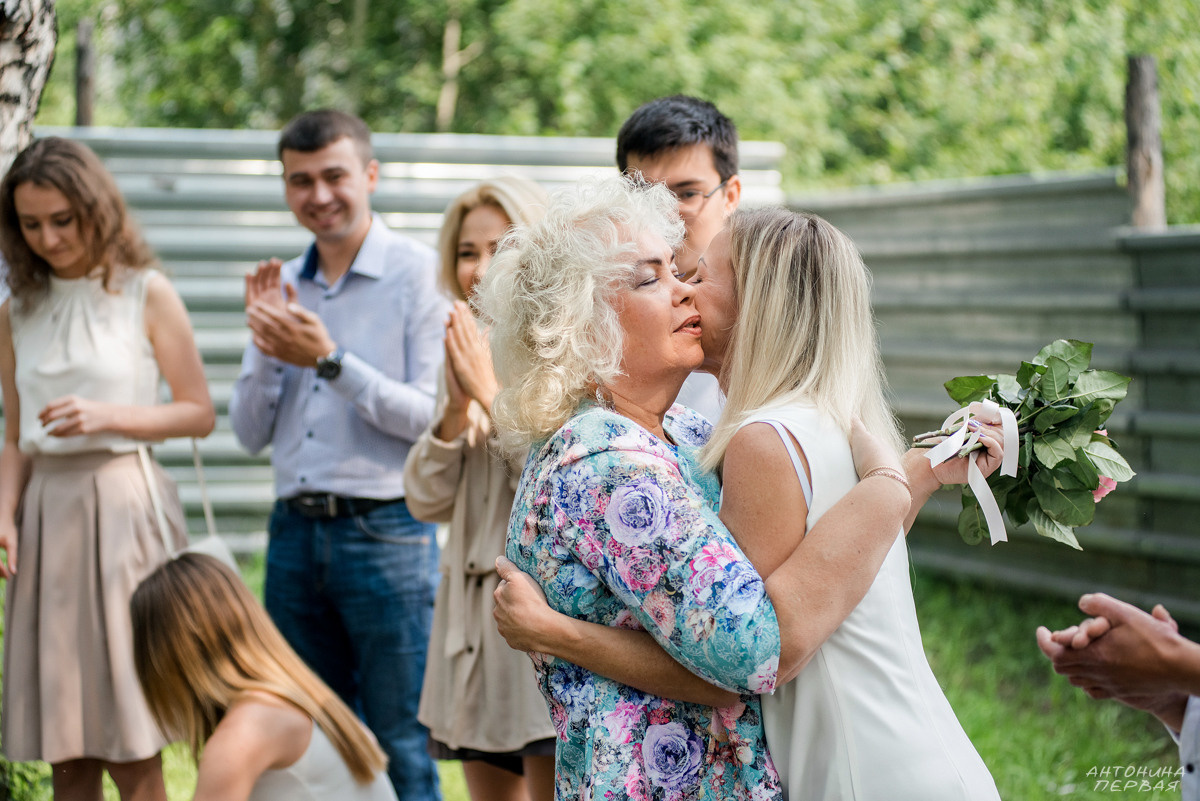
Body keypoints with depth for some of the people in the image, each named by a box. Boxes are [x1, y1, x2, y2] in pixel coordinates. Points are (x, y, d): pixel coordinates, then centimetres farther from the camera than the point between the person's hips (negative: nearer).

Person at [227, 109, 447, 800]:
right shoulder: (283, 285, 12)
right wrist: (266, 348, -5)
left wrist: (329, 362, -16)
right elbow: (251, 433, 12)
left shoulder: (420, 273, -5)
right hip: (295, 530, 6)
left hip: (386, 531, -6)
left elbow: (434, 417, -13)